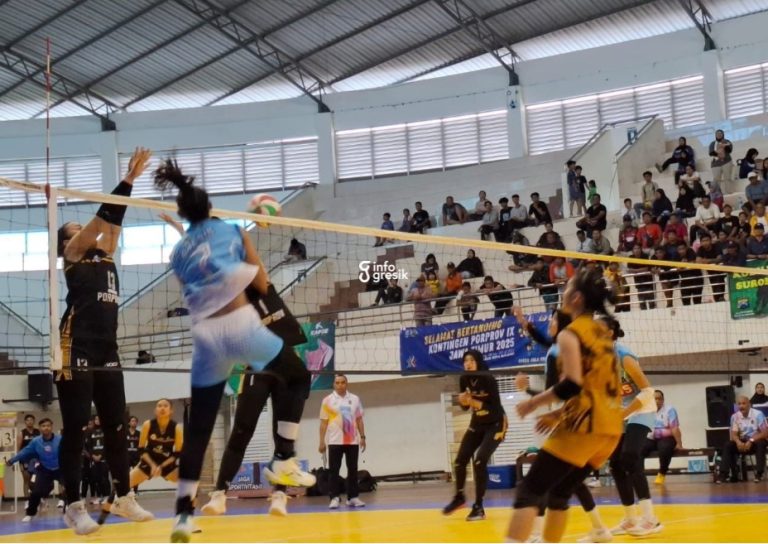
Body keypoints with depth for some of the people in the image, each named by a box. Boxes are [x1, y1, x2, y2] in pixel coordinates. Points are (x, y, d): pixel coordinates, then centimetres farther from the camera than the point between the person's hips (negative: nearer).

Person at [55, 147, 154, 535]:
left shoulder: (105, 255, 19)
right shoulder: (72, 255, 2)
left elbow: (114, 219, 13)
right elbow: (103, 216, -6)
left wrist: (130, 181, 12)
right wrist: (126, 178, -5)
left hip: (106, 353, 7)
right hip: (75, 352, -7)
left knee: (116, 427, 10)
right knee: (74, 430, -3)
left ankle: (123, 498, 20)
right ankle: (74, 506, 1)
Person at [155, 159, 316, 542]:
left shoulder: (179, 252, 17)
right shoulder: (232, 230, 10)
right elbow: (263, 285, 9)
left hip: (204, 334, 3)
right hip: (238, 323, -3)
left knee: (197, 429, 9)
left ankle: (183, 512, 7)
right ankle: (283, 461, 12)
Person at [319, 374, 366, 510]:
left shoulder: (355, 399, 7)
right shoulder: (328, 400, 0)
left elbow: (359, 419, 11)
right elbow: (324, 422, 0)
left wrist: (362, 437, 3)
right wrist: (322, 442, -5)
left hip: (352, 441, 3)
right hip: (335, 441, -2)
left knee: (353, 469, 5)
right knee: (333, 470, -3)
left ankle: (353, 497, 11)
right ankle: (334, 498, -1)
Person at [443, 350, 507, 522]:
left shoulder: (488, 379, -24)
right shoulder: (464, 379, -7)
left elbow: (496, 407, -25)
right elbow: (465, 406, 4)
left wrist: (474, 402, -36)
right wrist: (462, 400, -19)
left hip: (495, 424, -6)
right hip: (477, 424, 6)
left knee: (479, 461, -20)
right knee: (459, 461, 1)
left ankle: (478, 507, -8)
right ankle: (459, 497, 27)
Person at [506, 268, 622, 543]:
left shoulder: (570, 334, -8)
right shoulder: (602, 332, 17)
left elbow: (572, 384, -20)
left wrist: (533, 402, -6)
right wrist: (559, 414, 22)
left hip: (584, 427, -8)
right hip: (610, 428, 8)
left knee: (528, 491, -7)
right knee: (559, 493, 19)